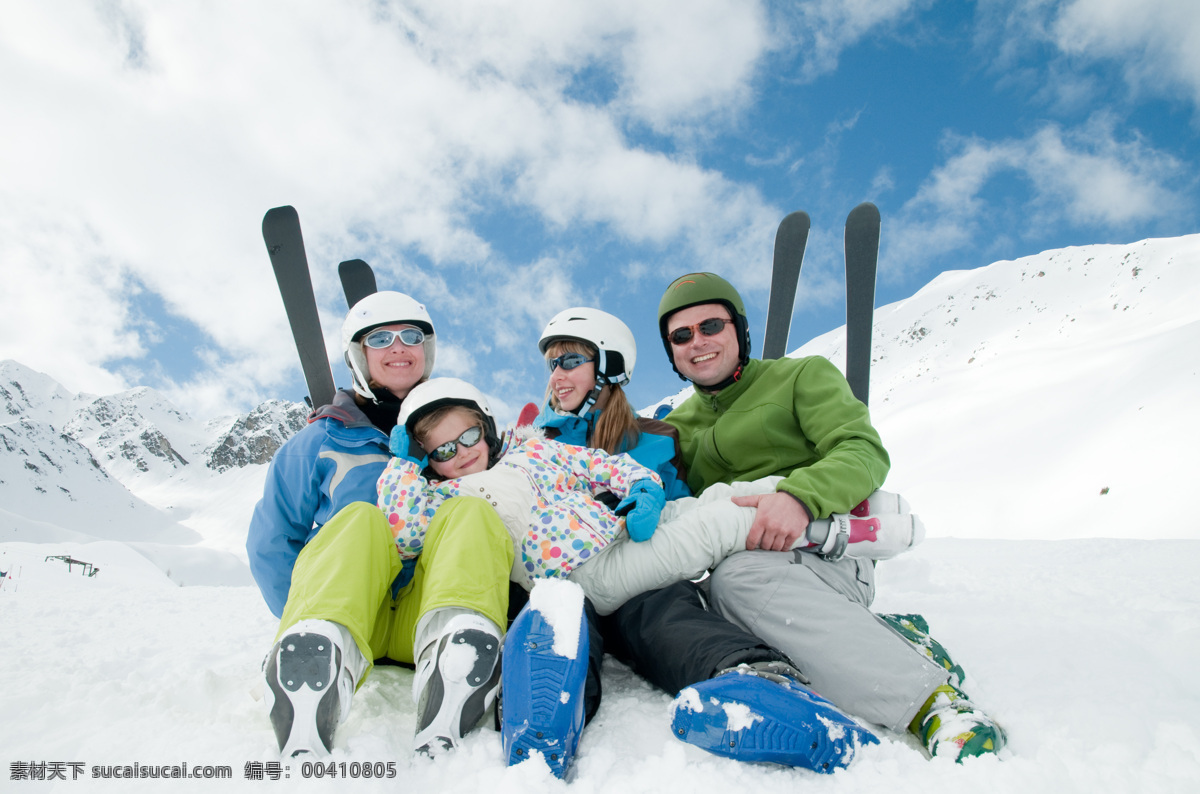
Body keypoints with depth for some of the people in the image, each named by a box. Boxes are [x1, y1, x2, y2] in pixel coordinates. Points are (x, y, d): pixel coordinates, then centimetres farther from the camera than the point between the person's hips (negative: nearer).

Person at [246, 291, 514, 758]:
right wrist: (306, 625, 2)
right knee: (362, 519, -27)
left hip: (426, 614, 1)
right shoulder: (322, 440, 16)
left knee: (471, 512, -25)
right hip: (336, 605, 0)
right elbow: (270, 542, 14)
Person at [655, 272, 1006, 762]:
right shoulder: (677, 428, 22)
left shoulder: (803, 376, 8)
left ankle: (932, 699, -32)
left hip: (822, 555, -5)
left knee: (738, 578, -38)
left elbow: (865, 452, -7)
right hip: (729, 567, 5)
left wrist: (800, 495, -26)